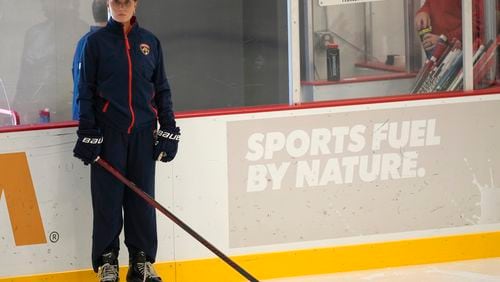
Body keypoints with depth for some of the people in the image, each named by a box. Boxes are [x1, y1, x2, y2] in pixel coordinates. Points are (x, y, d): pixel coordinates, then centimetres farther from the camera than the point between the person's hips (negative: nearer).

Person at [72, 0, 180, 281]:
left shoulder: (149, 42, 8)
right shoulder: (96, 41, 1)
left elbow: (161, 89, 11)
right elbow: (86, 89, 0)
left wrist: (168, 129, 5)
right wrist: (88, 132, -6)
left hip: (143, 131, 2)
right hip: (108, 131, -2)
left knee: (143, 197, 3)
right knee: (108, 198, -1)